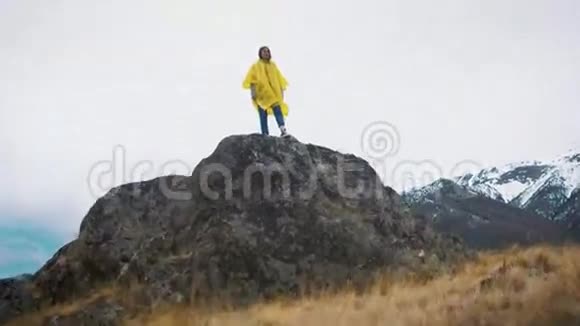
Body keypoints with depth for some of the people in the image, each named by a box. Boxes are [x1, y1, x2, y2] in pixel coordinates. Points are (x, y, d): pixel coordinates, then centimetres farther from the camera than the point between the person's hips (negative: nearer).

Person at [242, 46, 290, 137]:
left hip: (274, 93, 2)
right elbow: (252, 80, 2)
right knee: (263, 114, -7)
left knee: (278, 110, -19)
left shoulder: (273, 65, 20)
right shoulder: (256, 66, 11)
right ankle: (265, 135, -8)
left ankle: (283, 130, -36)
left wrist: (282, 91, 13)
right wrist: (253, 92, -11)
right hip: (261, 93, -2)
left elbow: (279, 79, 21)